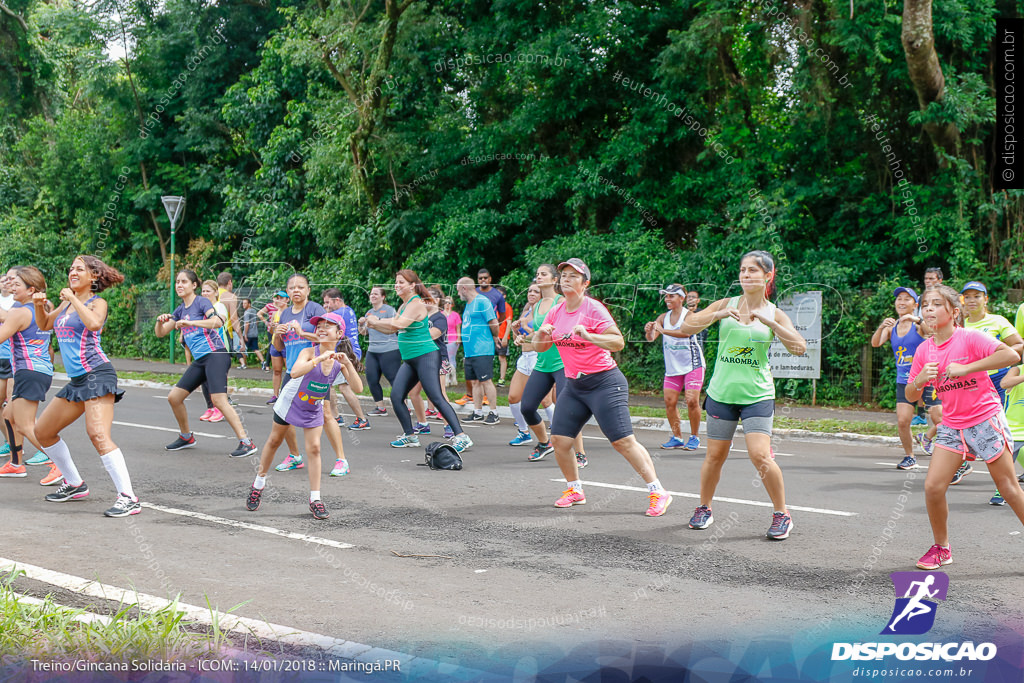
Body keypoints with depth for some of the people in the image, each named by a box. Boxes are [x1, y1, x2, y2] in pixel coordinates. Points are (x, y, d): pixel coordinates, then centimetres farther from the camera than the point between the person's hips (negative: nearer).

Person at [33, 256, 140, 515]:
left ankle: (128, 498, -28)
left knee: (98, 434, -25)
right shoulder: (66, 303, 17)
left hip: (96, 374, -9)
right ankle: (74, 484, 29)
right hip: (77, 380, 9)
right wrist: (39, 306, 10)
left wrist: (73, 298, -15)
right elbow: (44, 324, 30)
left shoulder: (97, 302, -4)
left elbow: (93, 323, -27)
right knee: (42, 432, 15)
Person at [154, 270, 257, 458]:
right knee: (174, 397, 7)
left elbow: (217, 321, -22)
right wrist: (160, 321, -4)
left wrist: (189, 322, -25)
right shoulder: (180, 310, 17)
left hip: (215, 355, -8)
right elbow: (160, 333, 18)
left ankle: (246, 442, -23)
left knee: (219, 400, -22)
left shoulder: (202, 302, -5)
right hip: (199, 360, 8)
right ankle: (186, 437, 26)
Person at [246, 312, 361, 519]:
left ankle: (315, 500, 1)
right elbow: (294, 372, -45)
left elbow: (357, 387, -23)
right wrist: (319, 359, -53)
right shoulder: (309, 352, -26)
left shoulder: (339, 360, -16)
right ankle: (259, 483, 33)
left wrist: (348, 364, -36)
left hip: (313, 409, 2)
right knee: (274, 441, 13)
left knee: (314, 448, -6)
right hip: (291, 402, -2)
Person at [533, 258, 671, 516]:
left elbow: (618, 342, -19)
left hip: (604, 382, -7)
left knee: (623, 441, -12)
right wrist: (542, 333, -7)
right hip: (573, 385, 7)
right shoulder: (556, 311, 8)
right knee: (559, 440, 0)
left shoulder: (594, 309, -12)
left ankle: (658, 494, -5)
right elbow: (540, 346, 15)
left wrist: (588, 336, -31)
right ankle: (575, 490, 20)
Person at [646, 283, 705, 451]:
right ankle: (677, 438, 12)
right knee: (669, 401, 0)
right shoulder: (663, 317, 6)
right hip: (672, 366, 6)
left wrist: (663, 330, -39)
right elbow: (651, 338, -2)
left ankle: (694, 437, 4)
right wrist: (649, 331, -26)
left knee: (692, 401, -11)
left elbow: (686, 332, -32)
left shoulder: (689, 315, -12)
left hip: (693, 365, -6)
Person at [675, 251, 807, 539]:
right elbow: (685, 327, -3)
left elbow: (799, 348, -12)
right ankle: (704, 508, 29)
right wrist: (717, 315, -18)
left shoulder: (774, 314, 2)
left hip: (758, 395, -2)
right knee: (715, 455, 8)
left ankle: (782, 515, 2)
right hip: (721, 393, 2)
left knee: (760, 455, -14)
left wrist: (769, 322, -21)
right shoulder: (726, 305, 4)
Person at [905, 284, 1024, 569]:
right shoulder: (924, 350, 3)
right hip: (952, 426, 5)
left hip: (985, 420, -5)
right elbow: (911, 396, 9)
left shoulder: (970, 338, -13)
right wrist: (919, 380, -14)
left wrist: (965, 369, -27)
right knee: (933, 487, -6)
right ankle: (941, 548, 13)